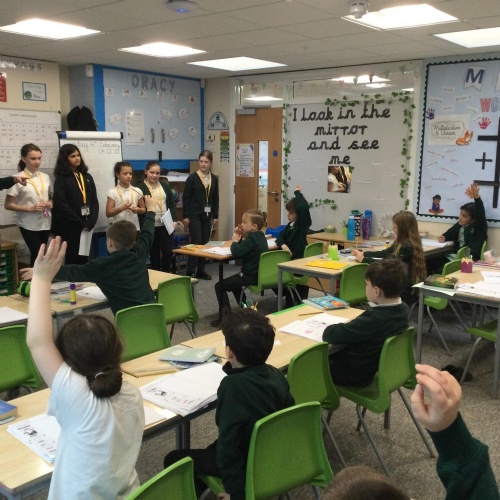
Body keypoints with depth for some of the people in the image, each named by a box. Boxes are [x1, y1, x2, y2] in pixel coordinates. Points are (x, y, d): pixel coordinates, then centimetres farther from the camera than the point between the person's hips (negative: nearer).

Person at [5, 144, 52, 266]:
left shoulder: (45, 177, 5)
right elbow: (8, 205, -9)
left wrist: (50, 203, -3)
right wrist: (30, 208, -19)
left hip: (45, 223, 5)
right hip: (29, 225, -5)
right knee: (37, 255, -6)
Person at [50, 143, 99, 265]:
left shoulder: (87, 177, 13)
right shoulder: (61, 179, -2)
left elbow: (94, 201, 8)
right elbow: (62, 205, -11)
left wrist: (91, 222, -6)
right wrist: (81, 223, -13)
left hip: (86, 226, 4)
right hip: (69, 226, -4)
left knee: (84, 258, 7)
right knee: (72, 259, 2)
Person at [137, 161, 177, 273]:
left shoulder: (165, 186, 10)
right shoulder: (140, 188, -5)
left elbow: (172, 203, 12)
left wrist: (174, 220, 0)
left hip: (166, 225, 3)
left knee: (168, 251, 1)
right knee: (154, 253, 7)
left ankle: (166, 274, 19)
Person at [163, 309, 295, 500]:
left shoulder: (233, 385, -30)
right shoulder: (276, 374, -9)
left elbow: (228, 442, -28)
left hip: (249, 467, -7)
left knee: (174, 460, 9)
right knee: (213, 448, 32)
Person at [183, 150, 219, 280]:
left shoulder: (214, 179, 7)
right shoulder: (192, 178, -6)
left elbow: (215, 199, 12)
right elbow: (186, 198, -7)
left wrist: (215, 216, 9)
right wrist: (185, 216, -10)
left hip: (207, 215, 5)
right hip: (194, 215, -5)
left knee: (205, 243, 8)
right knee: (196, 242, -6)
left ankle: (201, 270, 18)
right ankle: (190, 272, 1)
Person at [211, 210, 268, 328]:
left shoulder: (252, 238, -20)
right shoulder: (260, 236, 9)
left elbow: (236, 252, -28)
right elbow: (243, 249, 17)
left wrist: (235, 241, -10)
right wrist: (240, 238, 1)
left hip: (251, 276, -10)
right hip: (260, 274, 10)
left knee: (220, 286, -1)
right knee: (234, 282, 35)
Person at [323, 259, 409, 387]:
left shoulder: (373, 319, -35)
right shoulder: (403, 309, -10)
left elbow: (330, 334, -29)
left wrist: (341, 327, -8)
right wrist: (349, 326, -4)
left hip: (356, 374, -8)